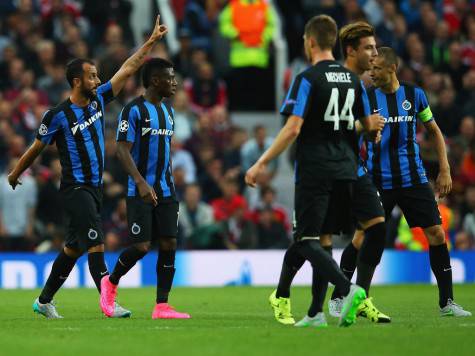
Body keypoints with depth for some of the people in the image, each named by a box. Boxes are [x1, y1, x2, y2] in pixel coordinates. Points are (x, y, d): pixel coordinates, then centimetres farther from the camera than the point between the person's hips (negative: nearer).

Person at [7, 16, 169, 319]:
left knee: (75, 246, 12)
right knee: (96, 243, -15)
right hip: (75, 188, -7)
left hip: (95, 188, 7)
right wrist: (15, 174, 12)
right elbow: (36, 148, 1)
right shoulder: (58, 115, -12)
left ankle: (45, 300, 22)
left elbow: (127, 70, 8)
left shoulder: (98, 100, 5)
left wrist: (152, 41, 6)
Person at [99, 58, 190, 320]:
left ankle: (162, 306, 0)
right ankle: (111, 283, 17)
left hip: (165, 192, 7)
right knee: (141, 246, -10)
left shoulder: (167, 111, 15)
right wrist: (141, 183, -26)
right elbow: (122, 150, -15)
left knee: (169, 244, -2)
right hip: (140, 191, -7)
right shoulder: (133, 110, -9)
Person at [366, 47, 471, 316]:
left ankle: (447, 302, 5)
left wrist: (445, 170, 6)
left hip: (414, 179, 1)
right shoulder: (367, 98, -1)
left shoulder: (415, 95, 3)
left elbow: (435, 132, 12)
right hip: (378, 181, -1)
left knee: (436, 233, -3)